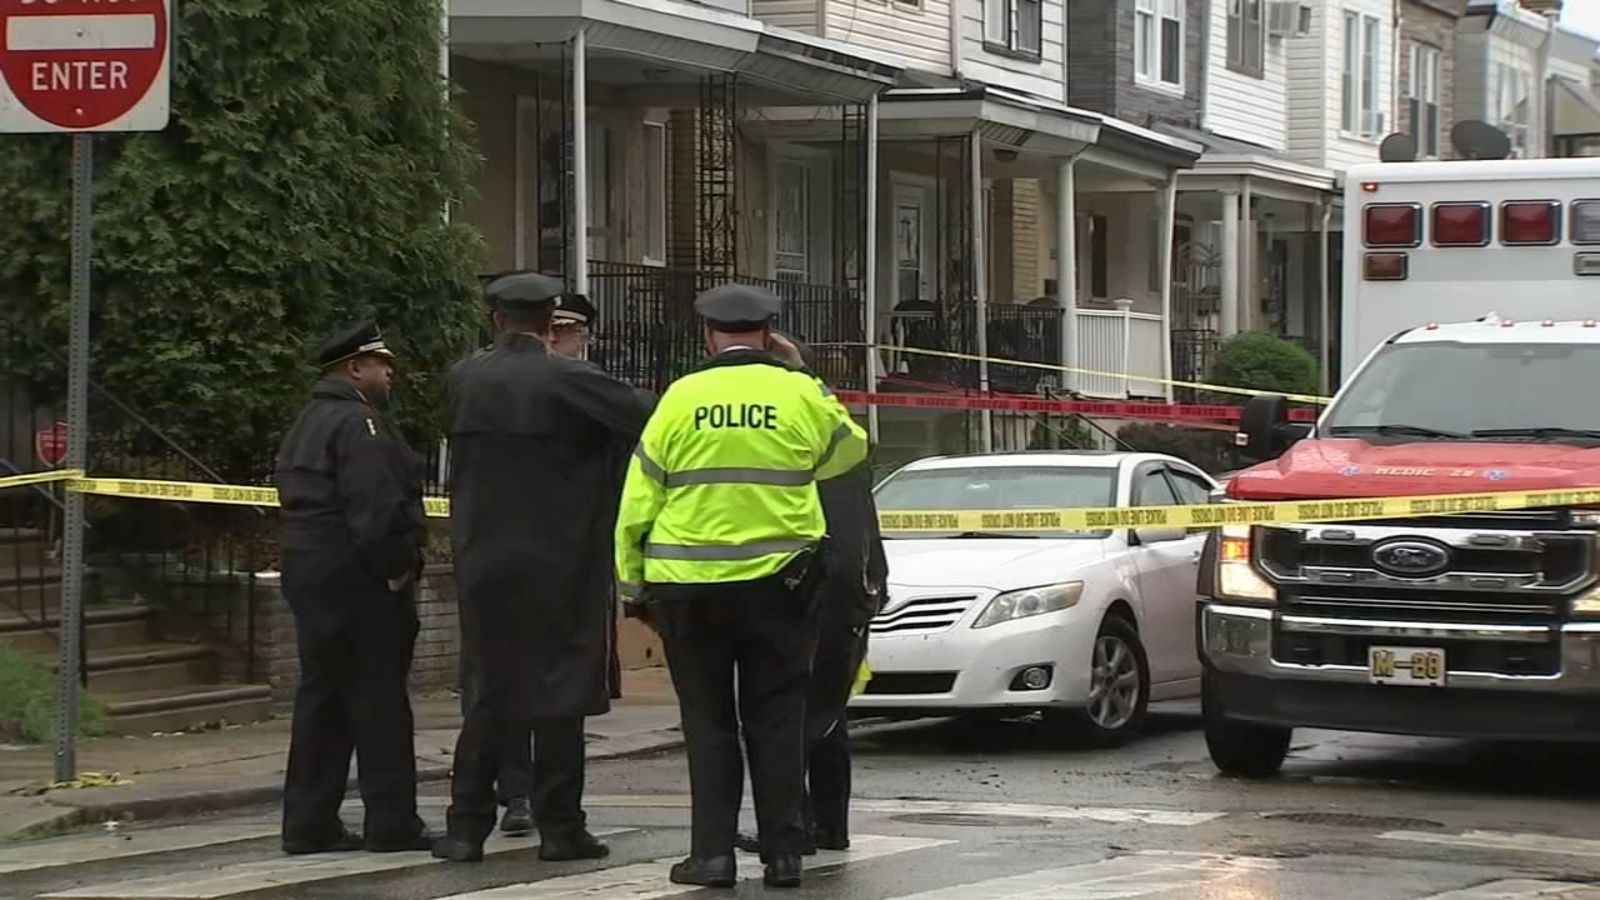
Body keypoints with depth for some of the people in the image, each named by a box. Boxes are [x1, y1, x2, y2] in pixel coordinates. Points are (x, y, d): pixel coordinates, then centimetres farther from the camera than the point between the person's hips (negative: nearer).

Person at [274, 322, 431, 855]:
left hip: (311, 578, 10)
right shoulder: (357, 423, -14)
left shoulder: (306, 426, 18)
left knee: (321, 699, 11)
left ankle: (309, 823, 11)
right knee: (380, 703, -4)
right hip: (361, 585, -10)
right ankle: (391, 824, -2)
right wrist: (399, 567, -14)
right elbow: (377, 509, -23)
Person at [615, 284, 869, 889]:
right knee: (776, 722, 8)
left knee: (707, 723, 8)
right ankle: (782, 854, 7)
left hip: (688, 586, 0)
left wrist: (633, 583, 8)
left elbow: (638, 502, -1)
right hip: (776, 583, 0)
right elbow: (850, 448, 19)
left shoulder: (681, 398, -2)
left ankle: (712, 853, 4)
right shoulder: (801, 395, -2)